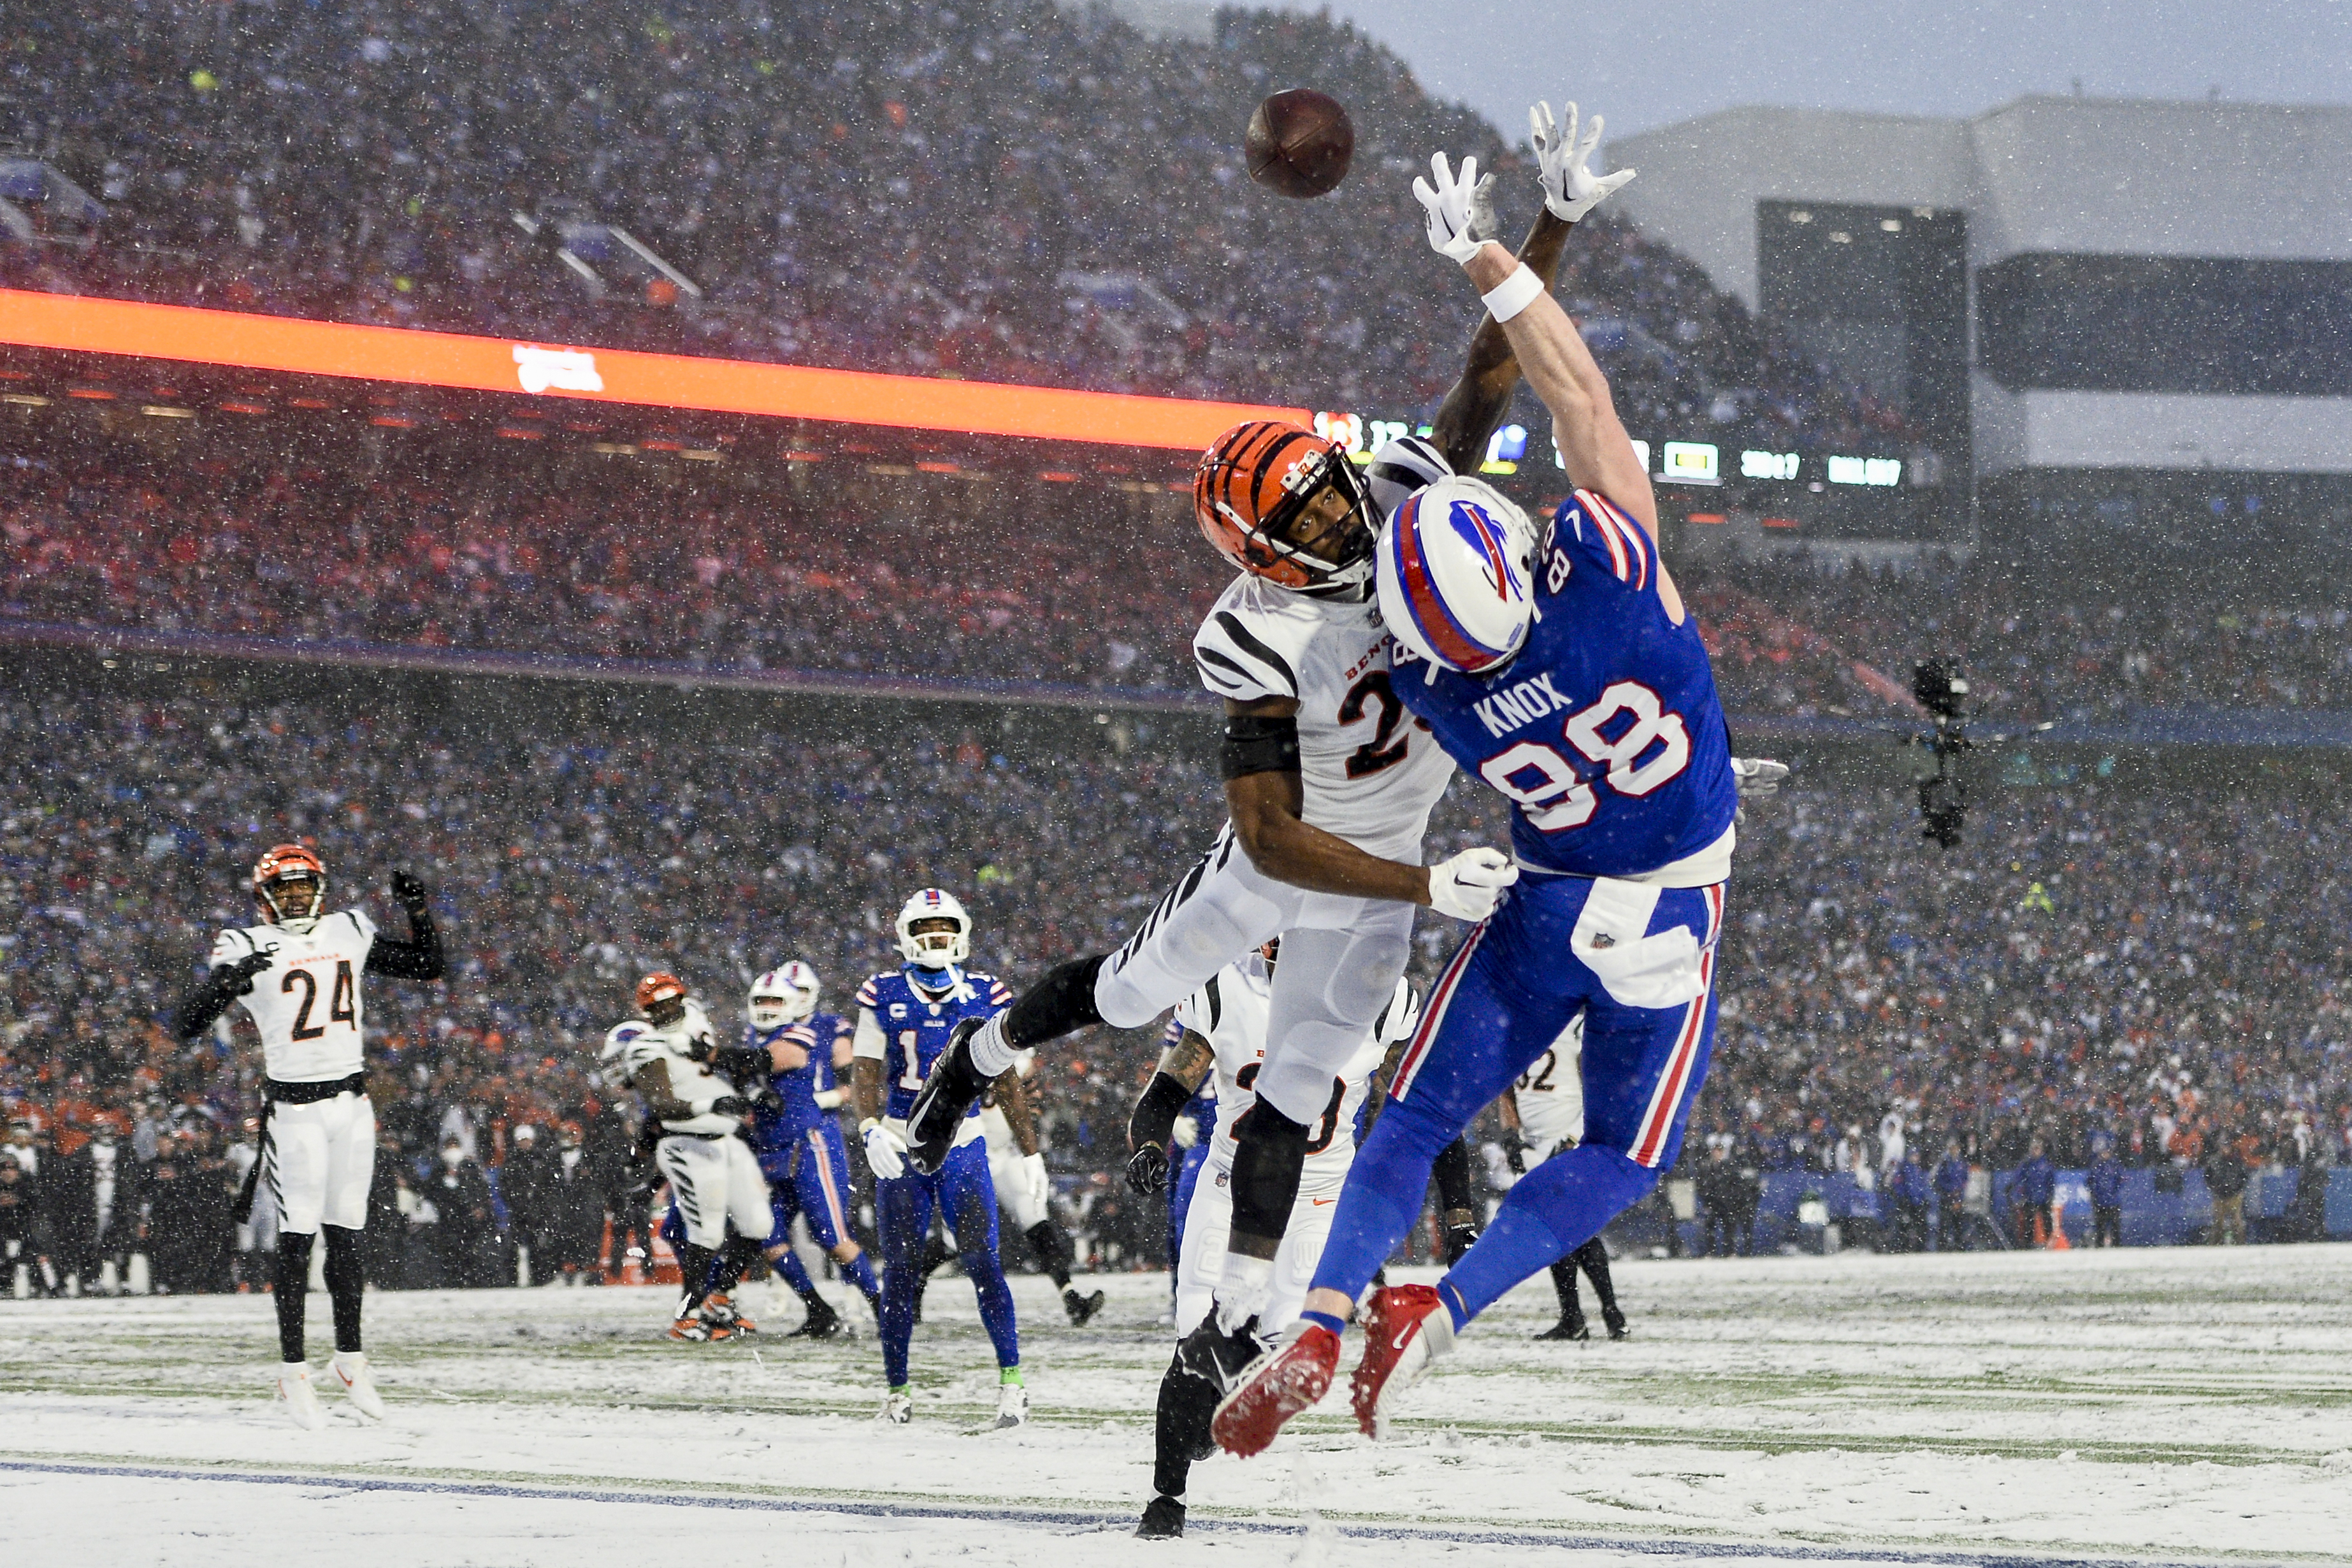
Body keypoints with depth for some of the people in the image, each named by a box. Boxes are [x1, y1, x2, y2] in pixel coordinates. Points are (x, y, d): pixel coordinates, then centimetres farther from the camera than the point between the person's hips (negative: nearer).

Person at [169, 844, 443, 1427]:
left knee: (348, 1233, 9)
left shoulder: (348, 934, 10)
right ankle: (293, 1372, -2)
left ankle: (351, 1360, 20)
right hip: (294, 1109, -5)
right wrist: (228, 980, -29)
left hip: (353, 1104, 5)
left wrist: (419, 911, 4)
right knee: (297, 1237, -7)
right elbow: (185, 1024, -12)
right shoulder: (248, 949, -6)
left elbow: (426, 967, 20)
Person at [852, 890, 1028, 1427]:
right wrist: (871, 1130, -22)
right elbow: (868, 1071, -4)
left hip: (963, 1145, 0)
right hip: (902, 1146, 0)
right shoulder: (884, 996, 0)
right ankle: (896, 1388, 11)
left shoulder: (984, 997, 3)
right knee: (901, 1270, 1)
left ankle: (1011, 1376, -5)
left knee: (982, 1262, -11)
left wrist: (1030, 1150, 11)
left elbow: (1006, 1080, 10)